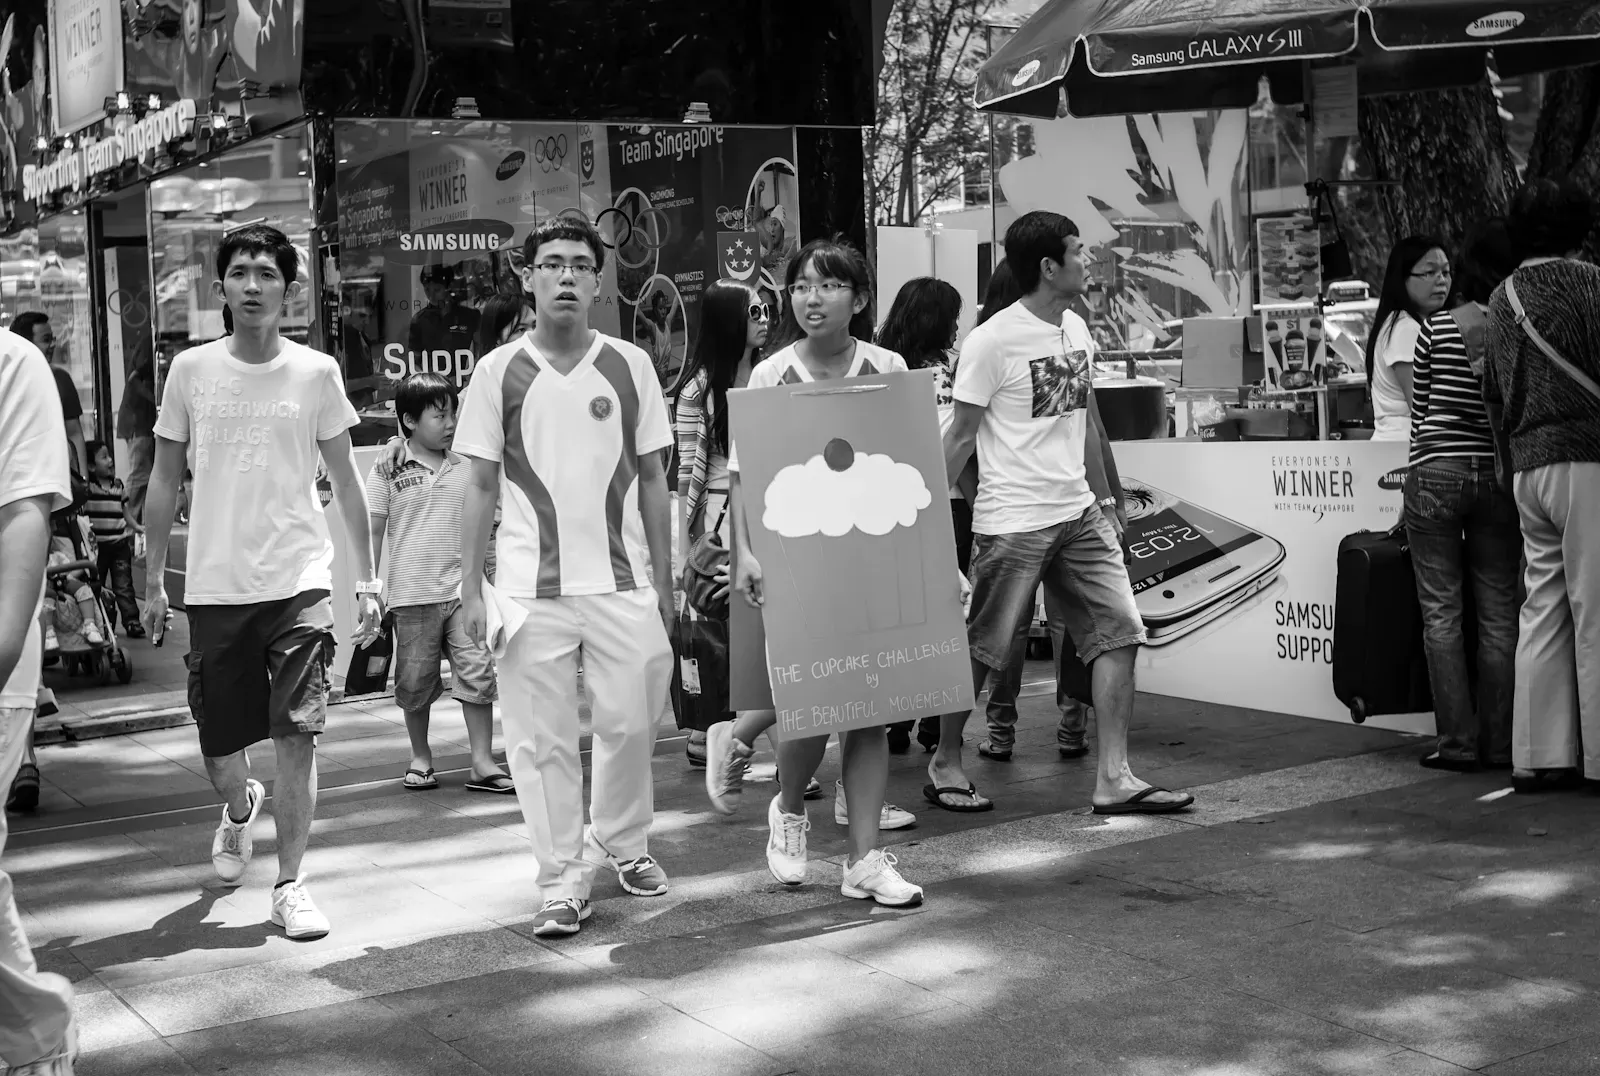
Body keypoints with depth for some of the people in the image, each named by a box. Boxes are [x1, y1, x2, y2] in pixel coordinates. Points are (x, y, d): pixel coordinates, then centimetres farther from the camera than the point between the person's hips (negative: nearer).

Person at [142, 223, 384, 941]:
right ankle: (239, 810, 44)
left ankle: (289, 886, 5)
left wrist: (366, 579, 2)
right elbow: (164, 482, 9)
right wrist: (153, 581, 8)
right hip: (214, 586, 1)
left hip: (299, 582, -1)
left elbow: (344, 480, 6)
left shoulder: (315, 373, 0)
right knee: (219, 748, 9)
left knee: (297, 734, -9)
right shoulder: (191, 370, 2)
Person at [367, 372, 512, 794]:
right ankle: (420, 758, 25)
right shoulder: (387, 472, 0)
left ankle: (482, 763, 0)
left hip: (462, 590, 2)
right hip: (412, 596, -2)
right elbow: (372, 532, 2)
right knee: (415, 682, 7)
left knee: (477, 672, -5)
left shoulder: (465, 469, 8)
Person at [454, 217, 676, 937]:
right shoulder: (499, 370, 3)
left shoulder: (629, 365, 6)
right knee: (542, 737, 1)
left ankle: (622, 839, 29)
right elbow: (481, 487, 6)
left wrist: (664, 580, 6)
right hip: (531, 586, -1)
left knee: (629, 720, 4)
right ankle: (561, 880, 12)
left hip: (621, 581, 1)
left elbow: (652, 480, 9)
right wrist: (471, 588, 1)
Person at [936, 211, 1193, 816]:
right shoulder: (992, 341, -12)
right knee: (983, 649, 2)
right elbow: (961, 436, -8)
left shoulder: (1077, 329, 10)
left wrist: (1102, 497, 19)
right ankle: (944, 765, 22)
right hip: (1012, 519, -7)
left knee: (1119, 630, -1)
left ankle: (1113, 779, 3)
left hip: (1077, 512, 7)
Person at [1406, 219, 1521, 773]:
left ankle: (1457, 741, 2)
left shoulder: (1436, 329, -2)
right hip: (1501, 475, 1)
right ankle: (1498, 743, 9)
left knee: (1441, 611, 3)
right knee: (1499, 613, 7)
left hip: (1436, 472, -1)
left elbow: (1418, 411, 5)